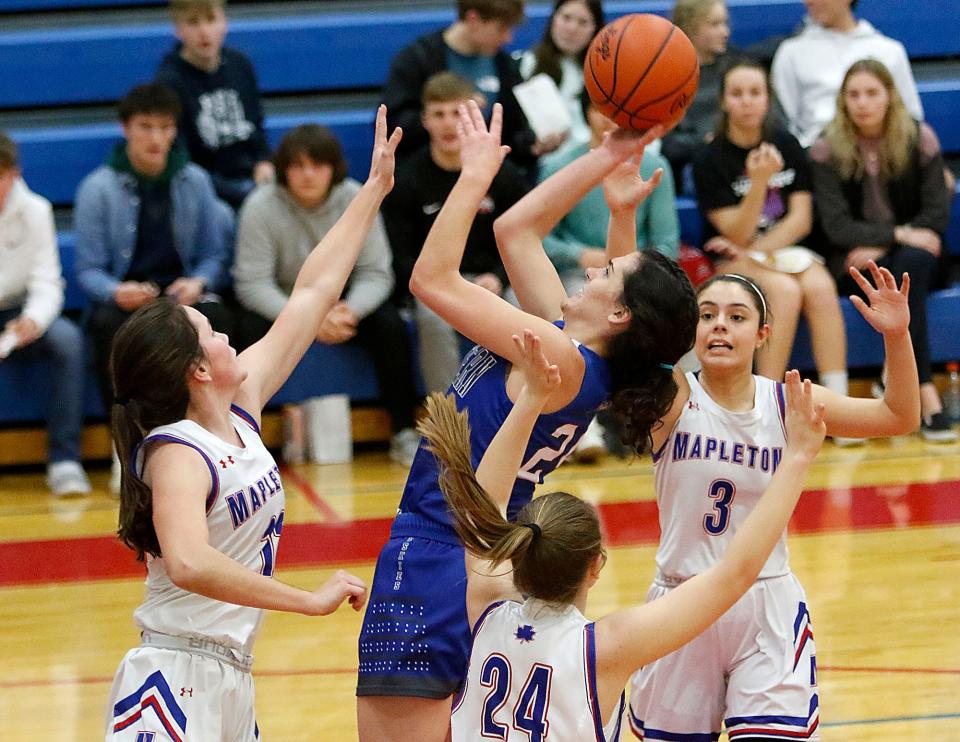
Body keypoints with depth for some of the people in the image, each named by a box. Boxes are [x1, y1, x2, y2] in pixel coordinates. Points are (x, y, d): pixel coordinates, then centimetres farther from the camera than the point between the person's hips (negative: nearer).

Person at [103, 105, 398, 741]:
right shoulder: (177, 454, -17)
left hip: (230, 682, 9)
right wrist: (312, 599, -30)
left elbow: (313, 293, 16)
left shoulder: (239, 411, 8)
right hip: (177, 684, -9)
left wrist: (375, 190, 21)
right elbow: (188, 564, -35)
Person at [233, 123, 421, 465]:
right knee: (256, 333, -32)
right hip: (283, 306, -2)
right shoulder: (262, 207, -17)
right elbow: (252, 283, -21)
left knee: (390, 325, -23)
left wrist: (351, 310, -33)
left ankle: (404, 433, -11)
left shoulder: (356, 200, -11)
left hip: (345, 302, 2)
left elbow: (376, 273, -10)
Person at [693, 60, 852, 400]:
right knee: (785, 290, -33)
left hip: (784, 247, 3)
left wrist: (755, 250, -13)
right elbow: (738, 233, -12)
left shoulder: (786, 145, 4)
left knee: (820, 287, -29)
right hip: (732, 261, -3)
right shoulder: (710, 160, -7)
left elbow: (801, 219, 1)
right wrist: (759, 181, -27)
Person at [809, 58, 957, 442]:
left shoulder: (920, 140, -1)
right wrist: (897, 234, -24)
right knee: (894, 275, -33)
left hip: (913, 254, 1)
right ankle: (926, 395, -40)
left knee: (912, 263, -34)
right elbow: (837, 226, -11)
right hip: (854, 260, -1)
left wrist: (881, 247, -16)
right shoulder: (827, 150, -4)